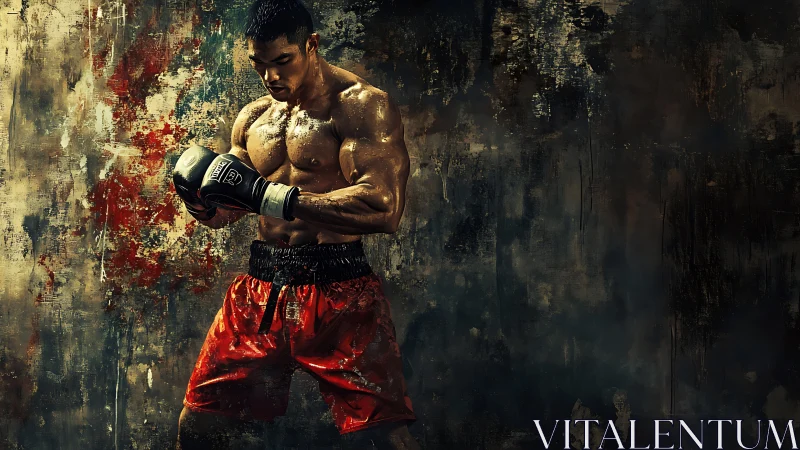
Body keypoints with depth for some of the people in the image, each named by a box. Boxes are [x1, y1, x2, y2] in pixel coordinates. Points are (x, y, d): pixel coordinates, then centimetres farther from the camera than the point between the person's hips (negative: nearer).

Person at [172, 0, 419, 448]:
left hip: (339, 292, -6)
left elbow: (383, 206, -22)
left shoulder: (359, 105, -8)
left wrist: (267, 195, -23)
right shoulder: (253, 118, 13)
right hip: (261, 291, 6)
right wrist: (203, 202, -4)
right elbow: (226, 211, 21)